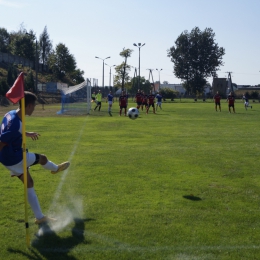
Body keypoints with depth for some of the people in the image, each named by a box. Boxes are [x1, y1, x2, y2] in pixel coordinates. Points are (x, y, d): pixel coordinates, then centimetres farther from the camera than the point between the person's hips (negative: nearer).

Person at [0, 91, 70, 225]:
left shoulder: (11, 114, -2)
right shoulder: (15, 124, -32)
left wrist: (27, 134, 28)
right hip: (14, 158, -9)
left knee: (29, 183, 15)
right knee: (42, 158, 13)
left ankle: (40, 217, 24)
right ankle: (56, 168, 51)